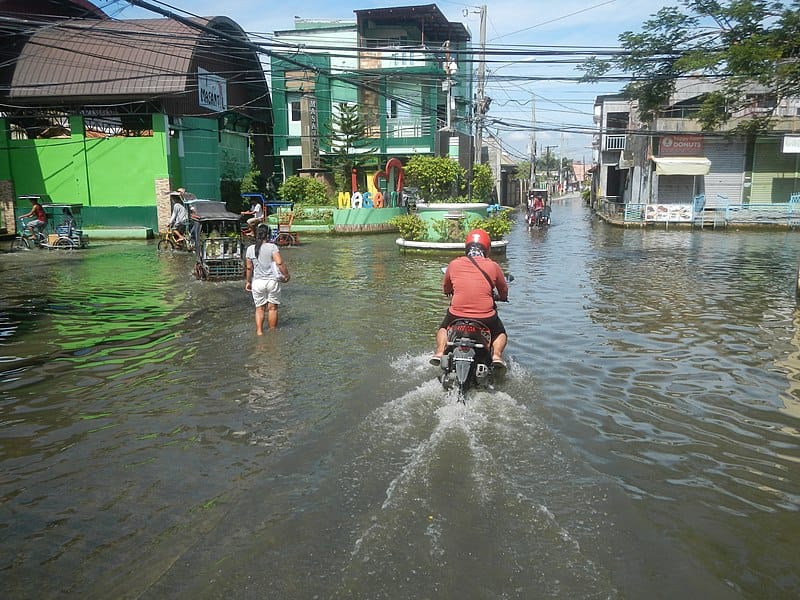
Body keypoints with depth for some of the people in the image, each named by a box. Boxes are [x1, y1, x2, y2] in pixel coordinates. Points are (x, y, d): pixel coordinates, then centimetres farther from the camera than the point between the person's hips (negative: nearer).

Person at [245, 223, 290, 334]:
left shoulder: (250, 249, 0)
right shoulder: (272, 247, -9)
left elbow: (249, 268, 3)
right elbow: (280, 263, -19)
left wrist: (248, 281, 14)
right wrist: (286, 275, -6)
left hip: (257, 282, 2)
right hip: (272, 281, -2)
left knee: (259, 308, 12)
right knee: (272, 308, 9)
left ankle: (259, 331, 9)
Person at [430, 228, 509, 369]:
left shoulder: (454, 264, 3)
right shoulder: (493, 266, 1)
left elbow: (446, 288, 19)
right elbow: (504, 292, 15)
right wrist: (500, 297, 39)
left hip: (456, 315, 1)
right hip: (486, 317, -1)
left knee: (443, 328, 32)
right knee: (501, 334, 28)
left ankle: (440, 352, 8)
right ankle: (496, 355, 2)